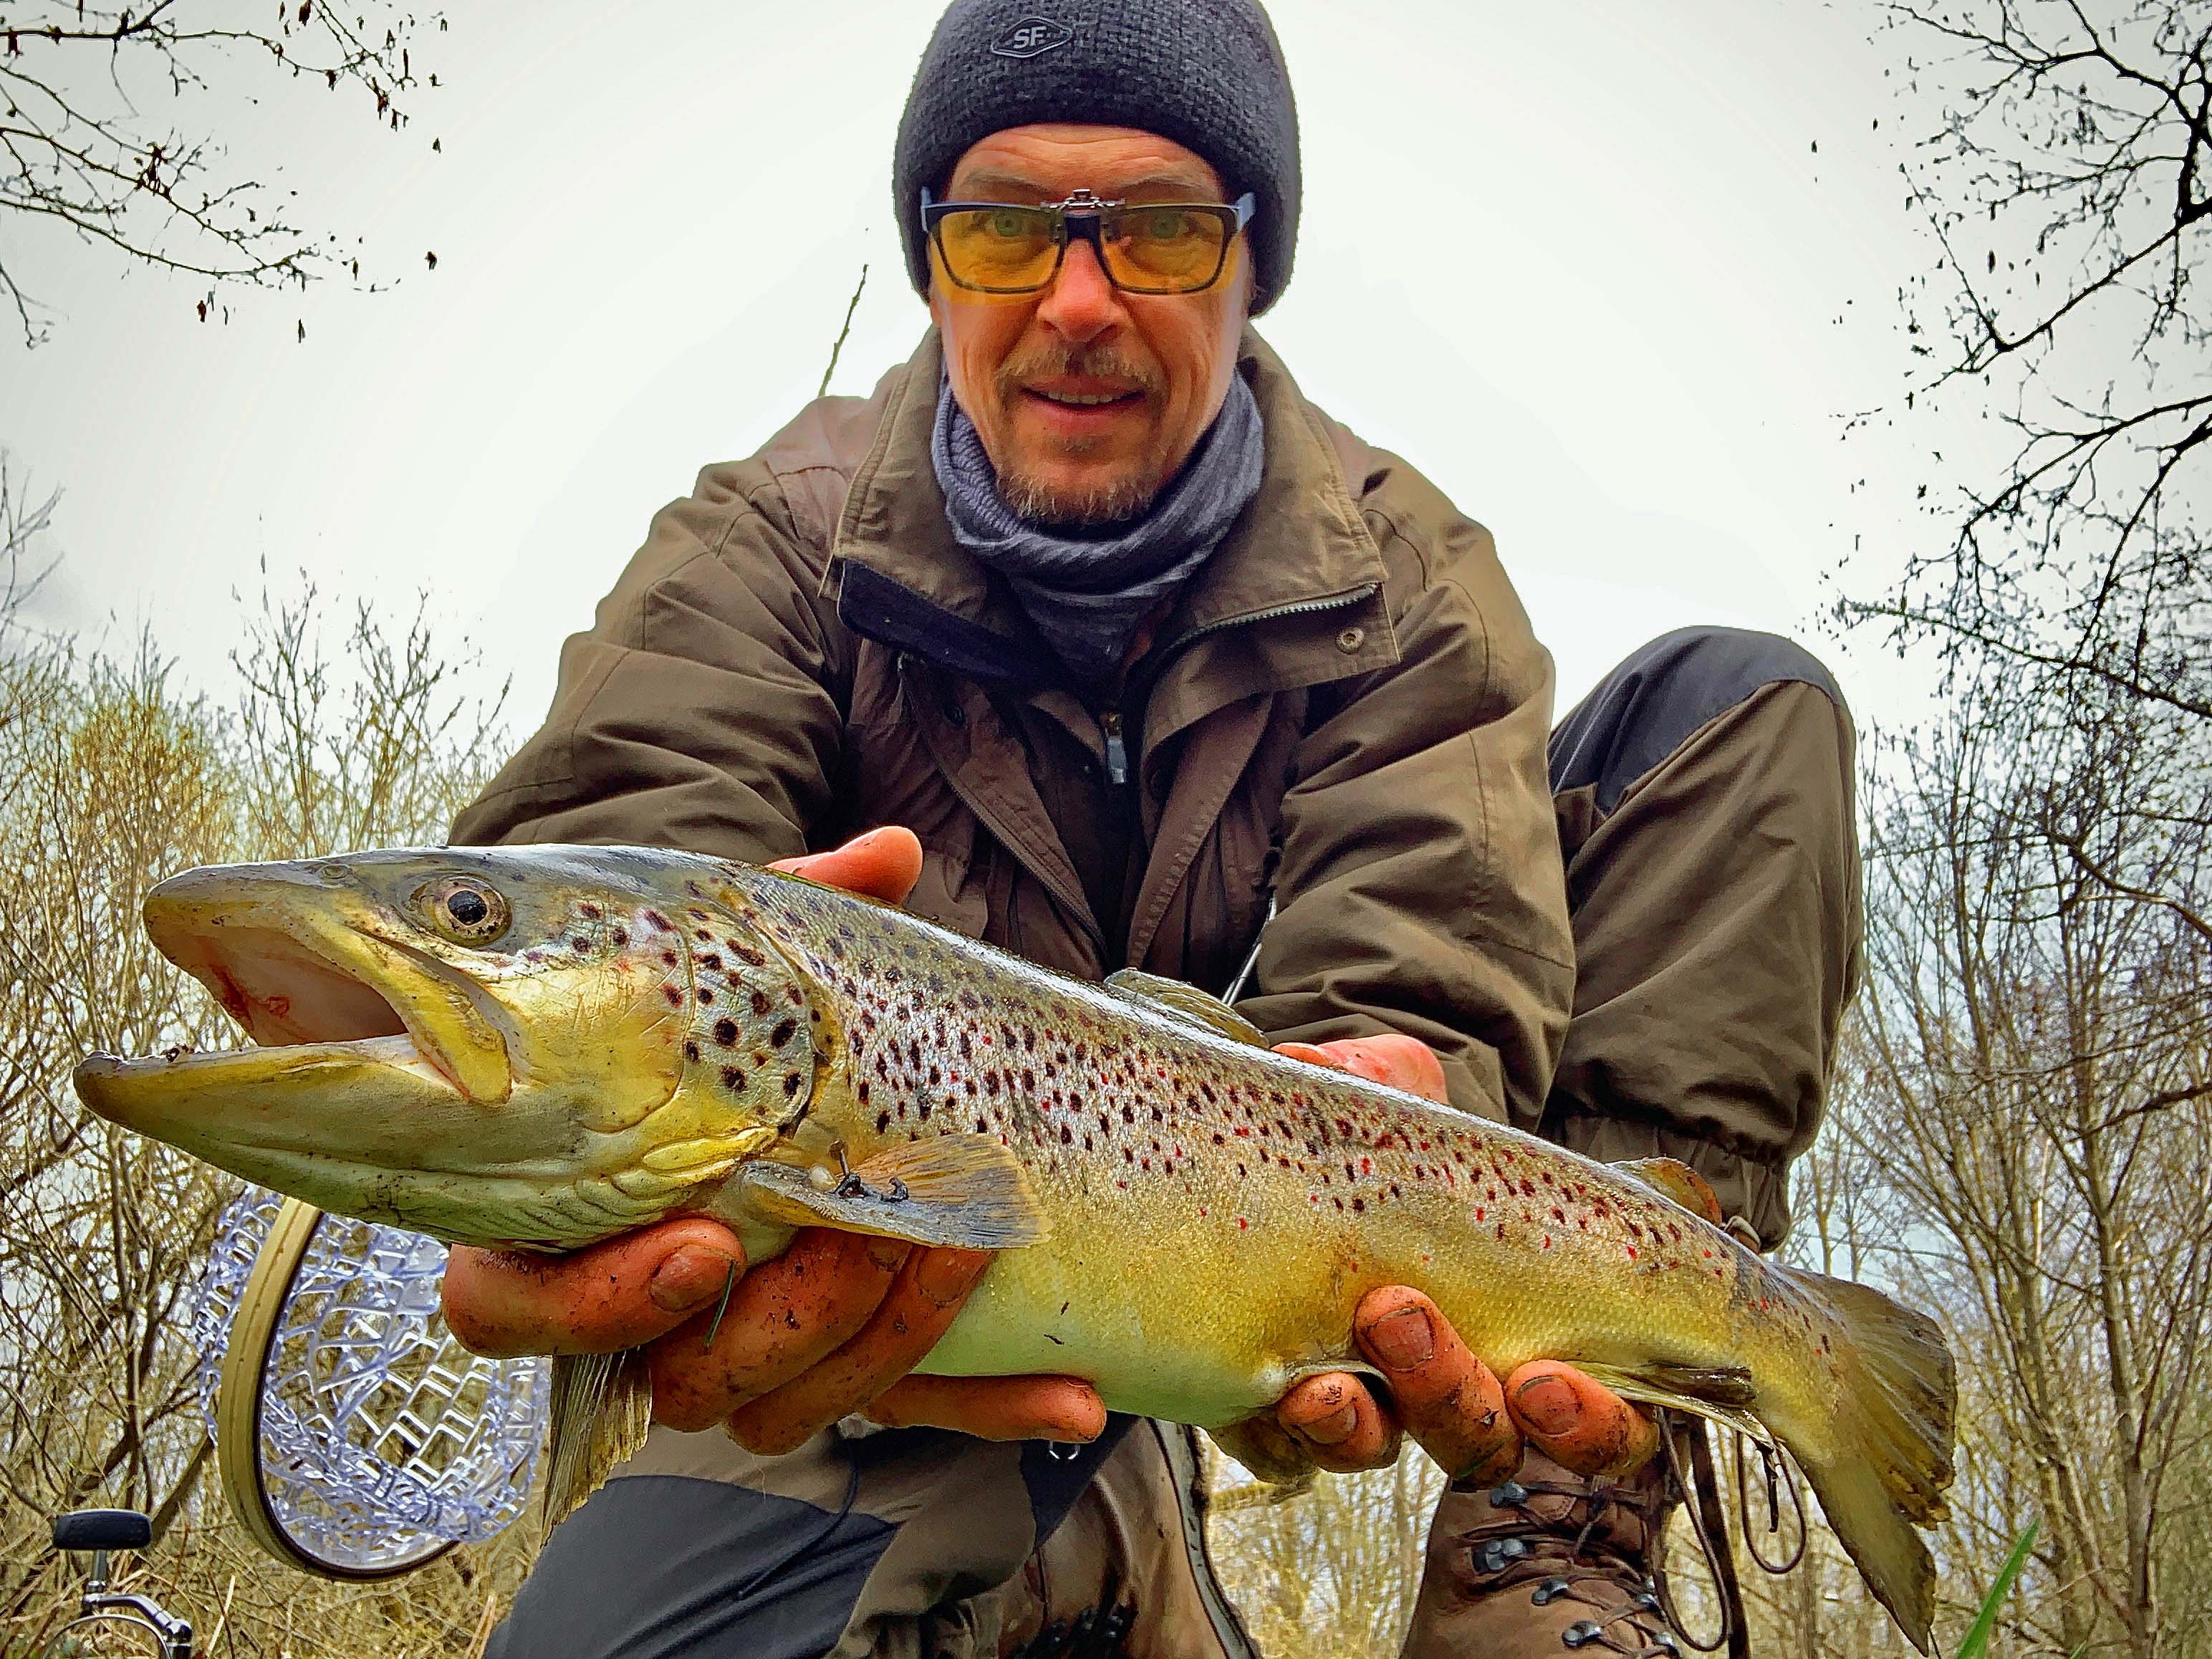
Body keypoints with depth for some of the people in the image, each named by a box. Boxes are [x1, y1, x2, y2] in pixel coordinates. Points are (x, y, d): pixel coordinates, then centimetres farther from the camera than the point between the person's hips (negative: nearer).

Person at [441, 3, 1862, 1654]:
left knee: (1745, 708, -10)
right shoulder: (770, 544, -8)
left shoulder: (1402, 572, -6)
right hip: (921, 1278, -1)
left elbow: (1415, 963, -22)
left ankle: (1557, 1521, -20)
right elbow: (607, 861, -28)